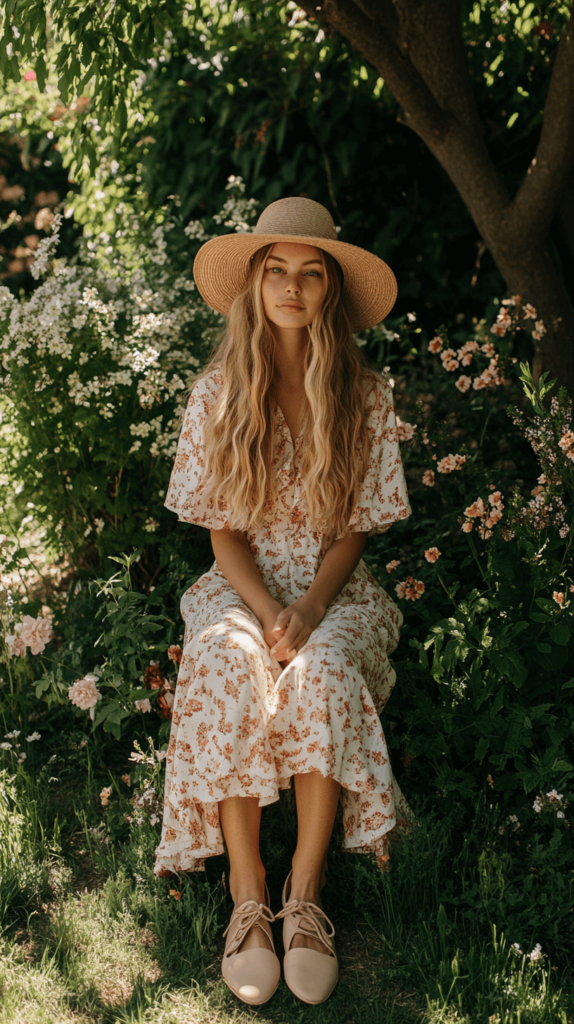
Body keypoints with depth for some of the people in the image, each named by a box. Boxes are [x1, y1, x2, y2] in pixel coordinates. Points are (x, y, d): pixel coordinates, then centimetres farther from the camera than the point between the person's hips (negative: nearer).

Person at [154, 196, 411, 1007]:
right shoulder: (217, 393, -1)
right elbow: (223, 531, -1)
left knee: (322, 674, -34)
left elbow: (354, 528, -1)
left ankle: (305, 896, -24)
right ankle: (247, 896, -24)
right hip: (241, 585, 0)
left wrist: (309, 609, -19)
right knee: (230, 673, -33)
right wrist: (267, 612, -19)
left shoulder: (366, 396, -1)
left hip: (333, 586, 0)